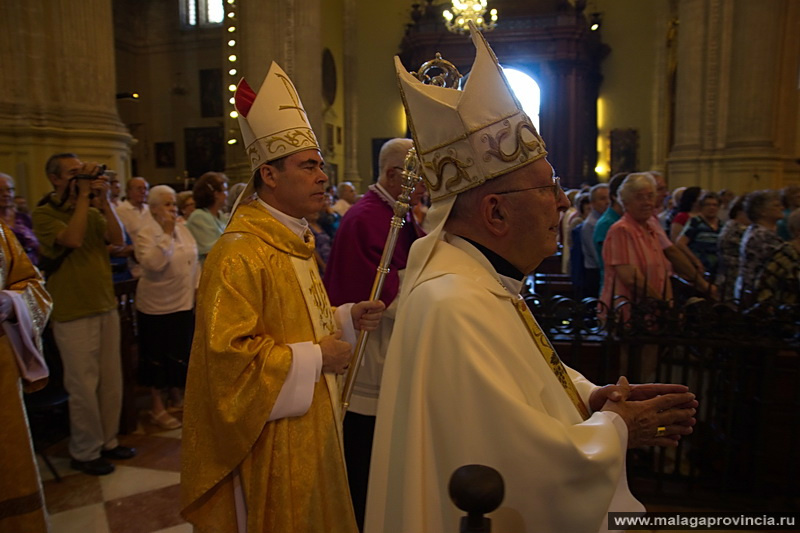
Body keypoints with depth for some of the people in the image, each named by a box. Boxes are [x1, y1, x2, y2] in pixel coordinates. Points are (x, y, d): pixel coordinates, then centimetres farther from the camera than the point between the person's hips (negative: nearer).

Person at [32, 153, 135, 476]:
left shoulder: (94, 213, 11)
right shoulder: (44, 214, -5)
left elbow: (118, 239, -4)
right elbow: (73, 238, -23)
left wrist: (104, 199, -10)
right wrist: (83, 195, -15)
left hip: (106, 308, 6)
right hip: (74, 314, -6)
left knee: (111, 380, 10)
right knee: (84, 386, 0)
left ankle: (107, 441, 24)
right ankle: (85, 452, 16)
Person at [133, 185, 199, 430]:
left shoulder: (182, 229, 8)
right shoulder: (146, 233, -10)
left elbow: (193, 260, 14)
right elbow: (152, 263, -27)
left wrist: (197, 288, 7)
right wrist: (166, 233, -25)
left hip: (184, 303, 6)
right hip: (157, 306, -5)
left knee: (179, 354, 14)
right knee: (158, 357, 6)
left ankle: (175, 396, 33)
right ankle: (158, 407, 19)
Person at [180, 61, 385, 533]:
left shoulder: (297, 242, 9)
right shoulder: (239, 254, -22)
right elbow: (229, 354, -26)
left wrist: (346, 318, 2)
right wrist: (313, 358, -19)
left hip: (311, 426, 9)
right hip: (273, 442, -9)